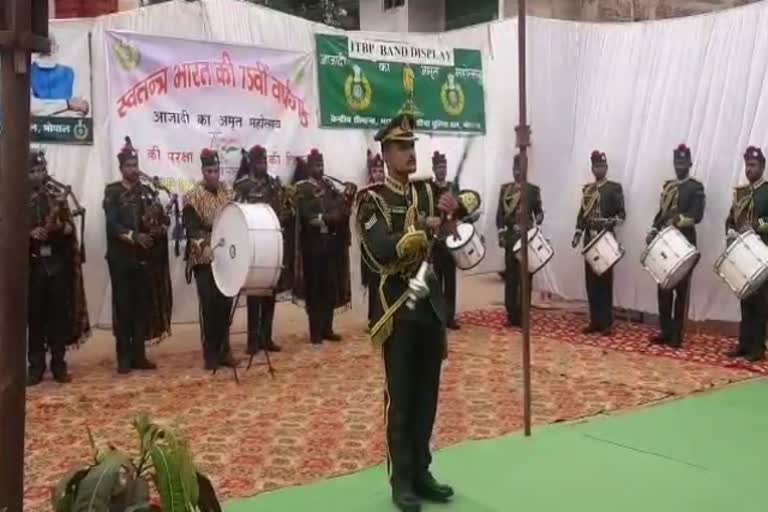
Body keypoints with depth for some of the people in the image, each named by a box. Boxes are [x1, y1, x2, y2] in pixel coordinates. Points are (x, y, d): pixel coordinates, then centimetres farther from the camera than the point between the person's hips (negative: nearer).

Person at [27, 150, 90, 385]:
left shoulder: (57, 194, 6)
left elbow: (71, 227, 5)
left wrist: (61, 226, -15)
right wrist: (30, 234, -16)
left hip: (57, 261, 1)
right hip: (32, 263, -1)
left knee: (59, 313, 3)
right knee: (35, 315, 2)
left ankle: (59, 364, 12)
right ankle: (36, 366, 12)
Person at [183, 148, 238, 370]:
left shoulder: (228, 193, 8)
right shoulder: (193, 197, -7)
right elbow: (191, 227, -16)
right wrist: (203, 246, -32)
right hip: (203, 258, -4)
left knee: (225, 303, 7)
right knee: (208, 305, -3)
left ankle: (224, 350, 17)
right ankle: (210, 354, 6)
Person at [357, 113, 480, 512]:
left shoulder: (428, 191, 10)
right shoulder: (372, 199, -8)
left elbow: (473, 198, 7)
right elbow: (381, 251, -22)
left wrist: (455, 205, -14)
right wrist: (426, 229, -26)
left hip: (431, 301, 6)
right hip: (397, 305, -6)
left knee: (427, 394, 12)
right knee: (400, 397, 2)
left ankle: (421, 472, 23)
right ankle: (401, 480, 12)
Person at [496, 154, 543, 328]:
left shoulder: (533, 190, 5)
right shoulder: (505, 189, 11)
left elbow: (539, 212, 5)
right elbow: (500, 213, 9)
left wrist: (537, 223, -16)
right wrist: (501, 233, -1)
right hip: (510, 238, 2)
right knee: (510, 277, 4)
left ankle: (522, 316, 2)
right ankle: (512, 315, 10)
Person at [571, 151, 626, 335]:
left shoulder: (614, 188, -1)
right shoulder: (587, 189, 14)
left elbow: (622, 214, -5)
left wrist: (611, 222, -24)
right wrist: (578, 233, 4)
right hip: (590, 240, 5)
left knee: (605, 281, -3)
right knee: (591, 281, 5)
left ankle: (606, 323, 3)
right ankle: (595, 321, 12)